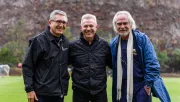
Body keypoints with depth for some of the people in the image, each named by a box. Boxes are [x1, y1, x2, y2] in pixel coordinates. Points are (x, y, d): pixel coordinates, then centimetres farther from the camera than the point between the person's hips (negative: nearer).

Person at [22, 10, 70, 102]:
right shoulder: (39, 40, -9)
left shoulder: (65, 42, 8)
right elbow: (27, 66, -10)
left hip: (59, 94, 6)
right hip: (42, 94, -6)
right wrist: (29, 89, -13)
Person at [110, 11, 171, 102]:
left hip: (141, 87, -4)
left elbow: (152, 63, -8)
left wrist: (148, 83, -12)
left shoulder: (142, 38, -6)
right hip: (121, 89, 4)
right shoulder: (113, 43, 7)